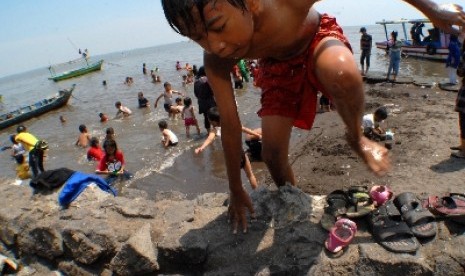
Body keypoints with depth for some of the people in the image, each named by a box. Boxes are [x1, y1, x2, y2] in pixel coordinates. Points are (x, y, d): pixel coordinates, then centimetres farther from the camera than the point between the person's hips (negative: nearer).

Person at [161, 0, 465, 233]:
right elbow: (230, 125, -21)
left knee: (341, 75, -40)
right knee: (273, 154, -3)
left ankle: (357, 138, -7)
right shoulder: (216, 60, -31)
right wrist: (237, 191, -12)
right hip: (278, 66, 3)